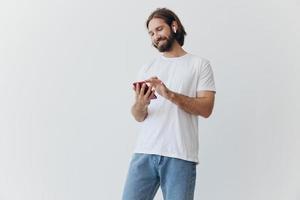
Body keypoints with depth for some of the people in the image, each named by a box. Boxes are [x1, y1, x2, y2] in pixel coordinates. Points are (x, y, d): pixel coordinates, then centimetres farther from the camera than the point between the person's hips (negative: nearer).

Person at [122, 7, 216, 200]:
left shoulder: (200, 64, 7)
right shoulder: (147, 69, 16)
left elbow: (206, 108, -3)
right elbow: (139, 117, 10)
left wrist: (170, 95, -16)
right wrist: (140, 104, -14)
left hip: (181, 156, -3)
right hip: (145, 153, 3)